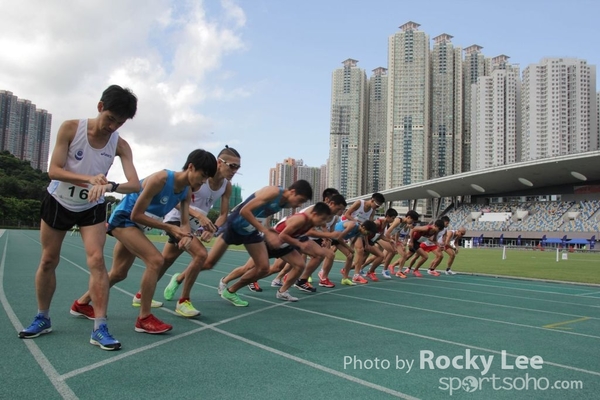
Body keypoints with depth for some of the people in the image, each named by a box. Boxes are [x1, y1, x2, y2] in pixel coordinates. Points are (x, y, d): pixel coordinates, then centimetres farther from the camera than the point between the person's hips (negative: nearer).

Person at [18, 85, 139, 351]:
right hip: (57, 202, 0)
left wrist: (110, 186, -48)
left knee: (96, 260, -14)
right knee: (48, 261, 9)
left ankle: (100, 329, -11)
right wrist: (89, 179, -38)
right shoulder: (70, 128, -20)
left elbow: (134, 184, -27)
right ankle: (42, 319, 28)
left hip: (92, 208, 0)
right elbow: (53, 170, -22)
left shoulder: (121, 145, -17)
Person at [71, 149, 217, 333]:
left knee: (118, 274, 18)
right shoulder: (160, 179, -30)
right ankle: (144, 318, -11)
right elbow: (136, 215, -27)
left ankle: (82, 303, 40)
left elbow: (185, 222, -6)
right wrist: (169, 228, -28)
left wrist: (186, 235, -28)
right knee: (156, 260, -22)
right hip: (123, 219, -9)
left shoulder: (187, 191, -6)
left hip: (136, 224, 9)